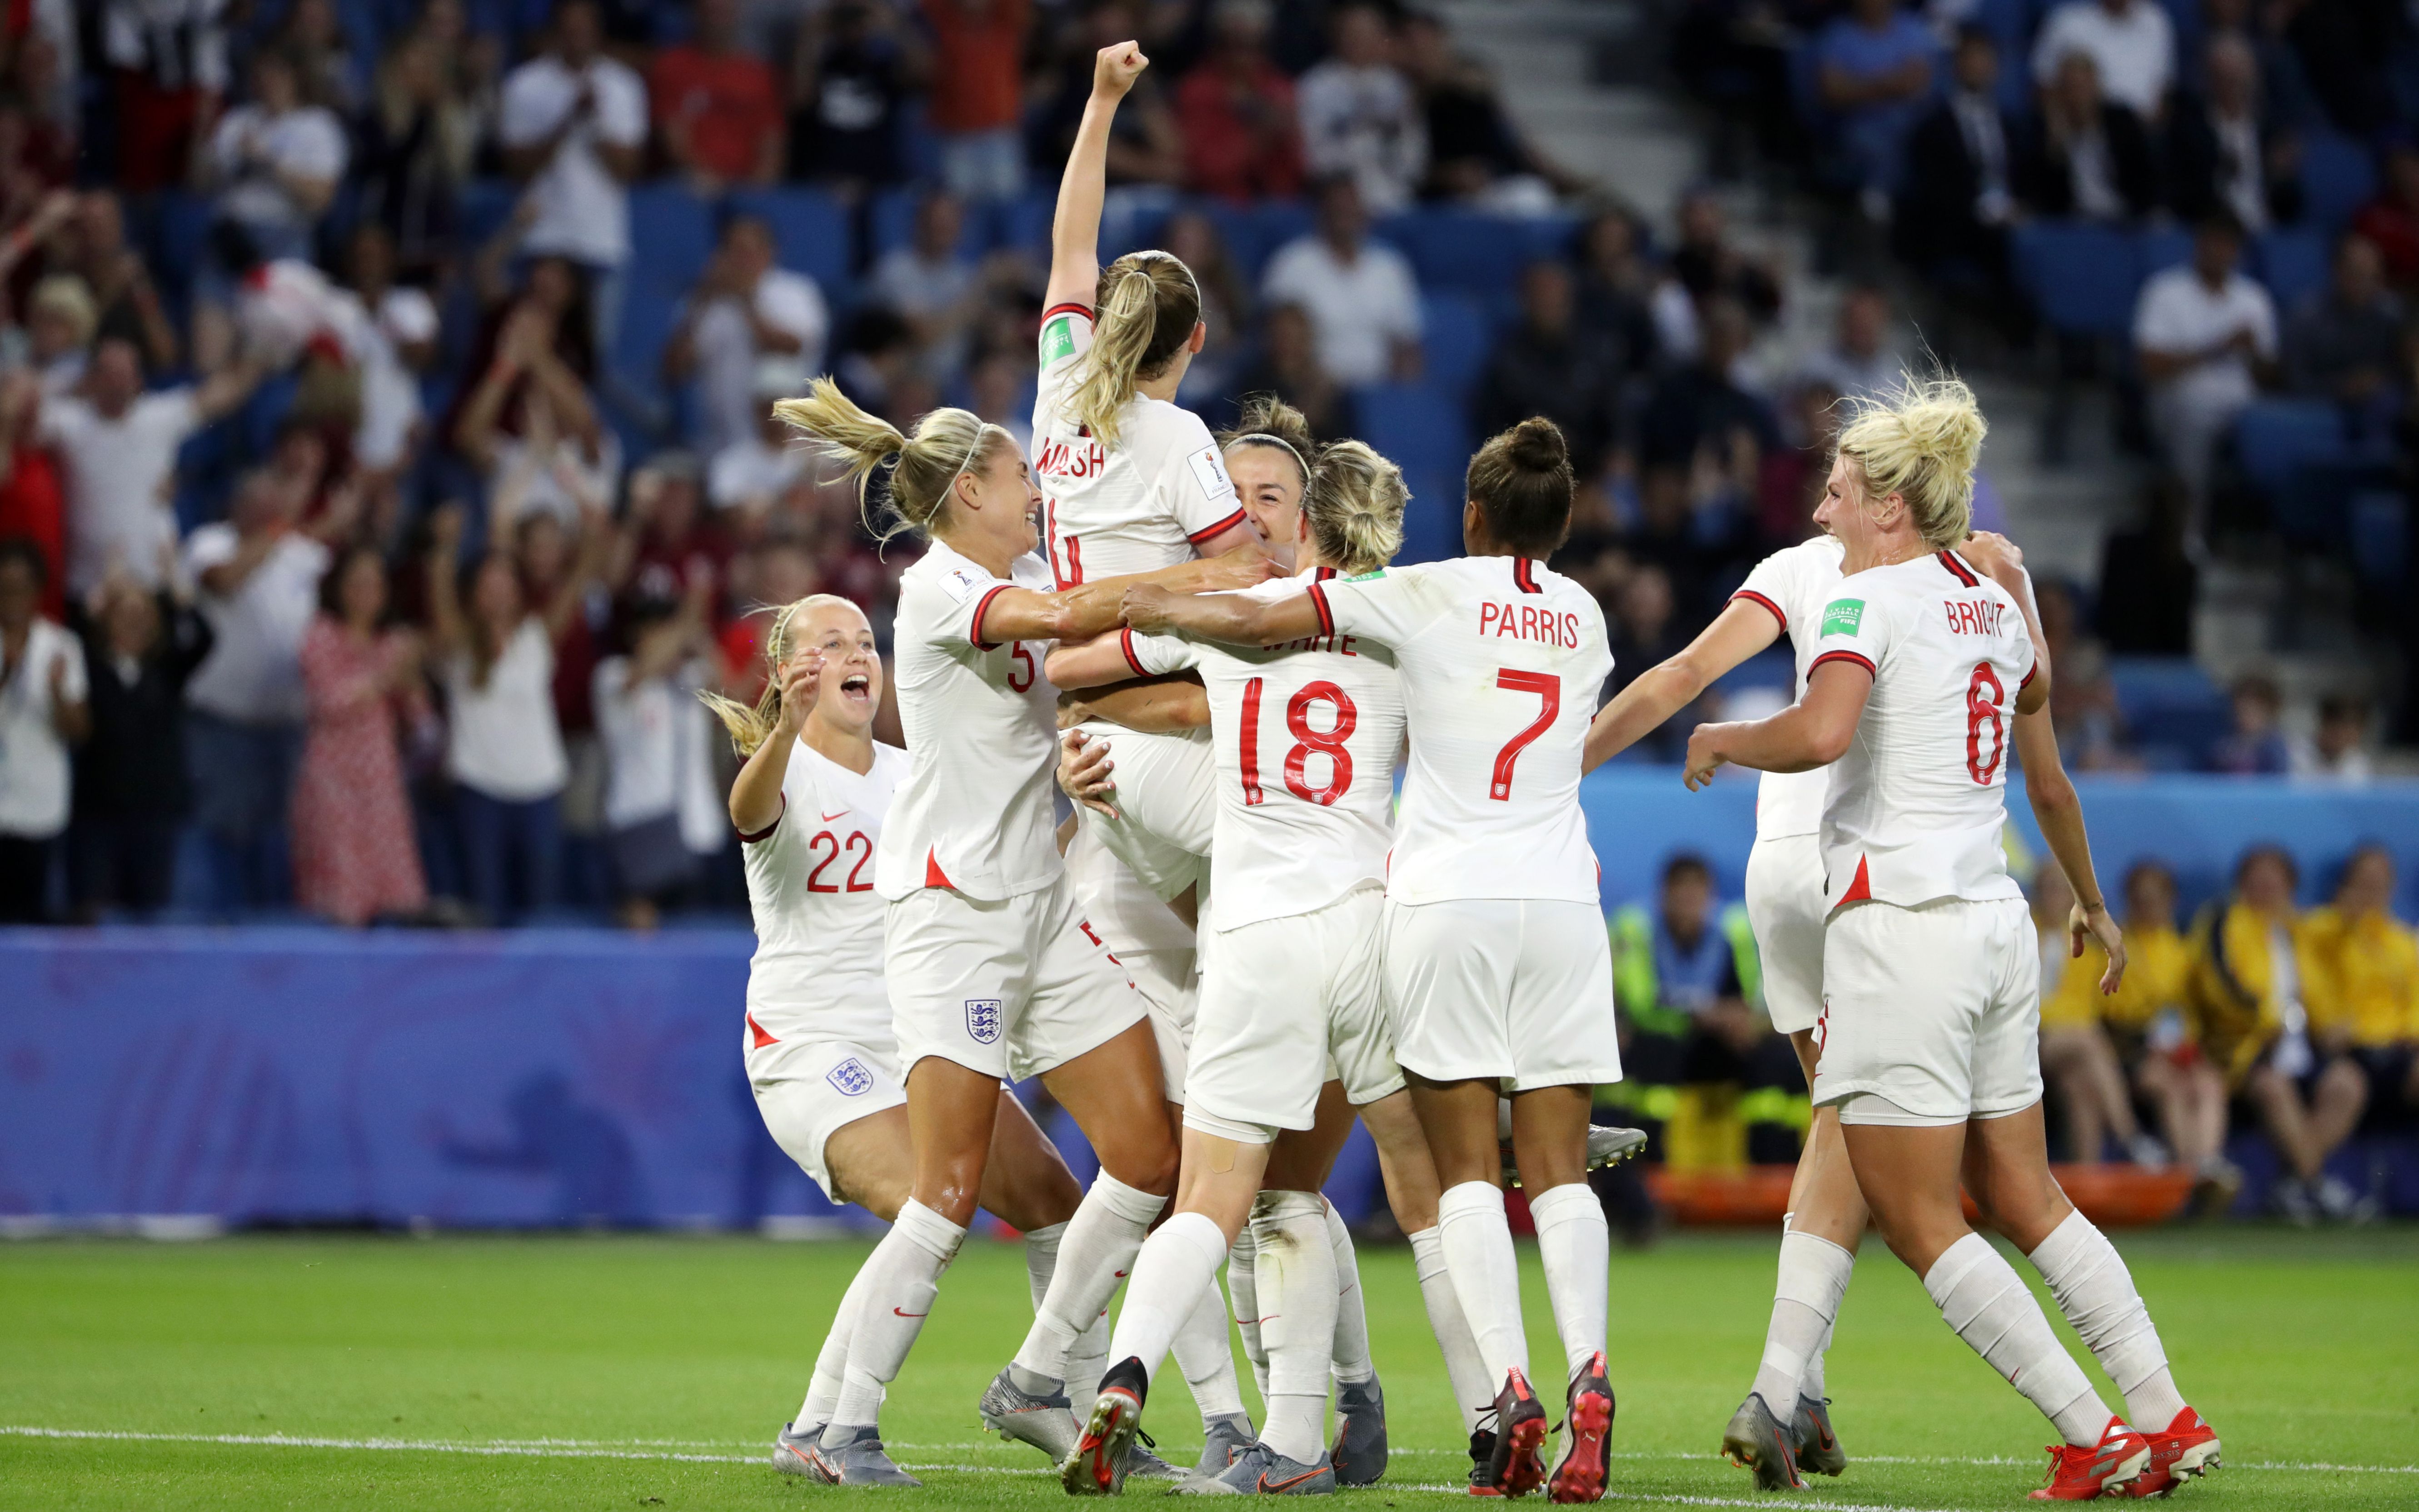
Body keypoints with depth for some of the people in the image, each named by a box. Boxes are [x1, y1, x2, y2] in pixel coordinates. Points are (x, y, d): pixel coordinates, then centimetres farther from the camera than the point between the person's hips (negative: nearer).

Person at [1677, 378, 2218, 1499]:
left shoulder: (1869, 597, -9)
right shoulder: (2000, 608, 14)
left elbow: (1821, 733, -28)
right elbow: (2050, 784, 25)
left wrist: (1721, 743, -8)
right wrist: (2091, 902, 40)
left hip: (1899, 924, -8)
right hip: (1997, 924, 8)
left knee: (1917, 1218, -1)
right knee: (2024, 1198, 16)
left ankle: (2095, 1439, -3)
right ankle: (2167, 1420, 13)